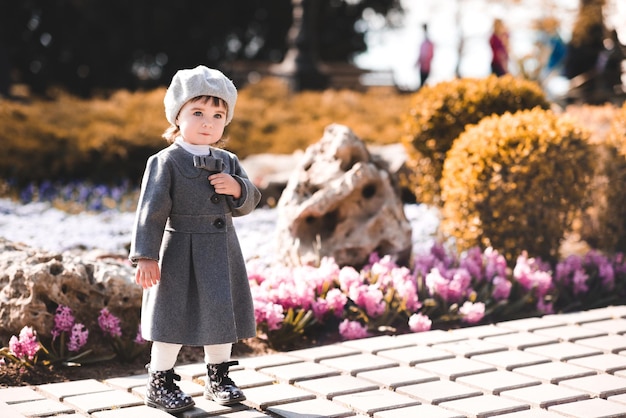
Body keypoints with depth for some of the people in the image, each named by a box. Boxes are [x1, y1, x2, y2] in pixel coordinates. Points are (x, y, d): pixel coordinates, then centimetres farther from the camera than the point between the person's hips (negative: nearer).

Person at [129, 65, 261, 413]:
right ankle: (159, 384, 14)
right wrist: (146, 257, -18)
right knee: (174, 317, 0)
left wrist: (237, 188, -15)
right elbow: (151, 211, -13)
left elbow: (248, 204, 8)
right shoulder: (166, 162, -10)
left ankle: (219, 378, 28)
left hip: (222, 253, 6)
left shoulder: (228, 162, 8)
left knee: (221, 314, 13)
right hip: (182, 251, -5)